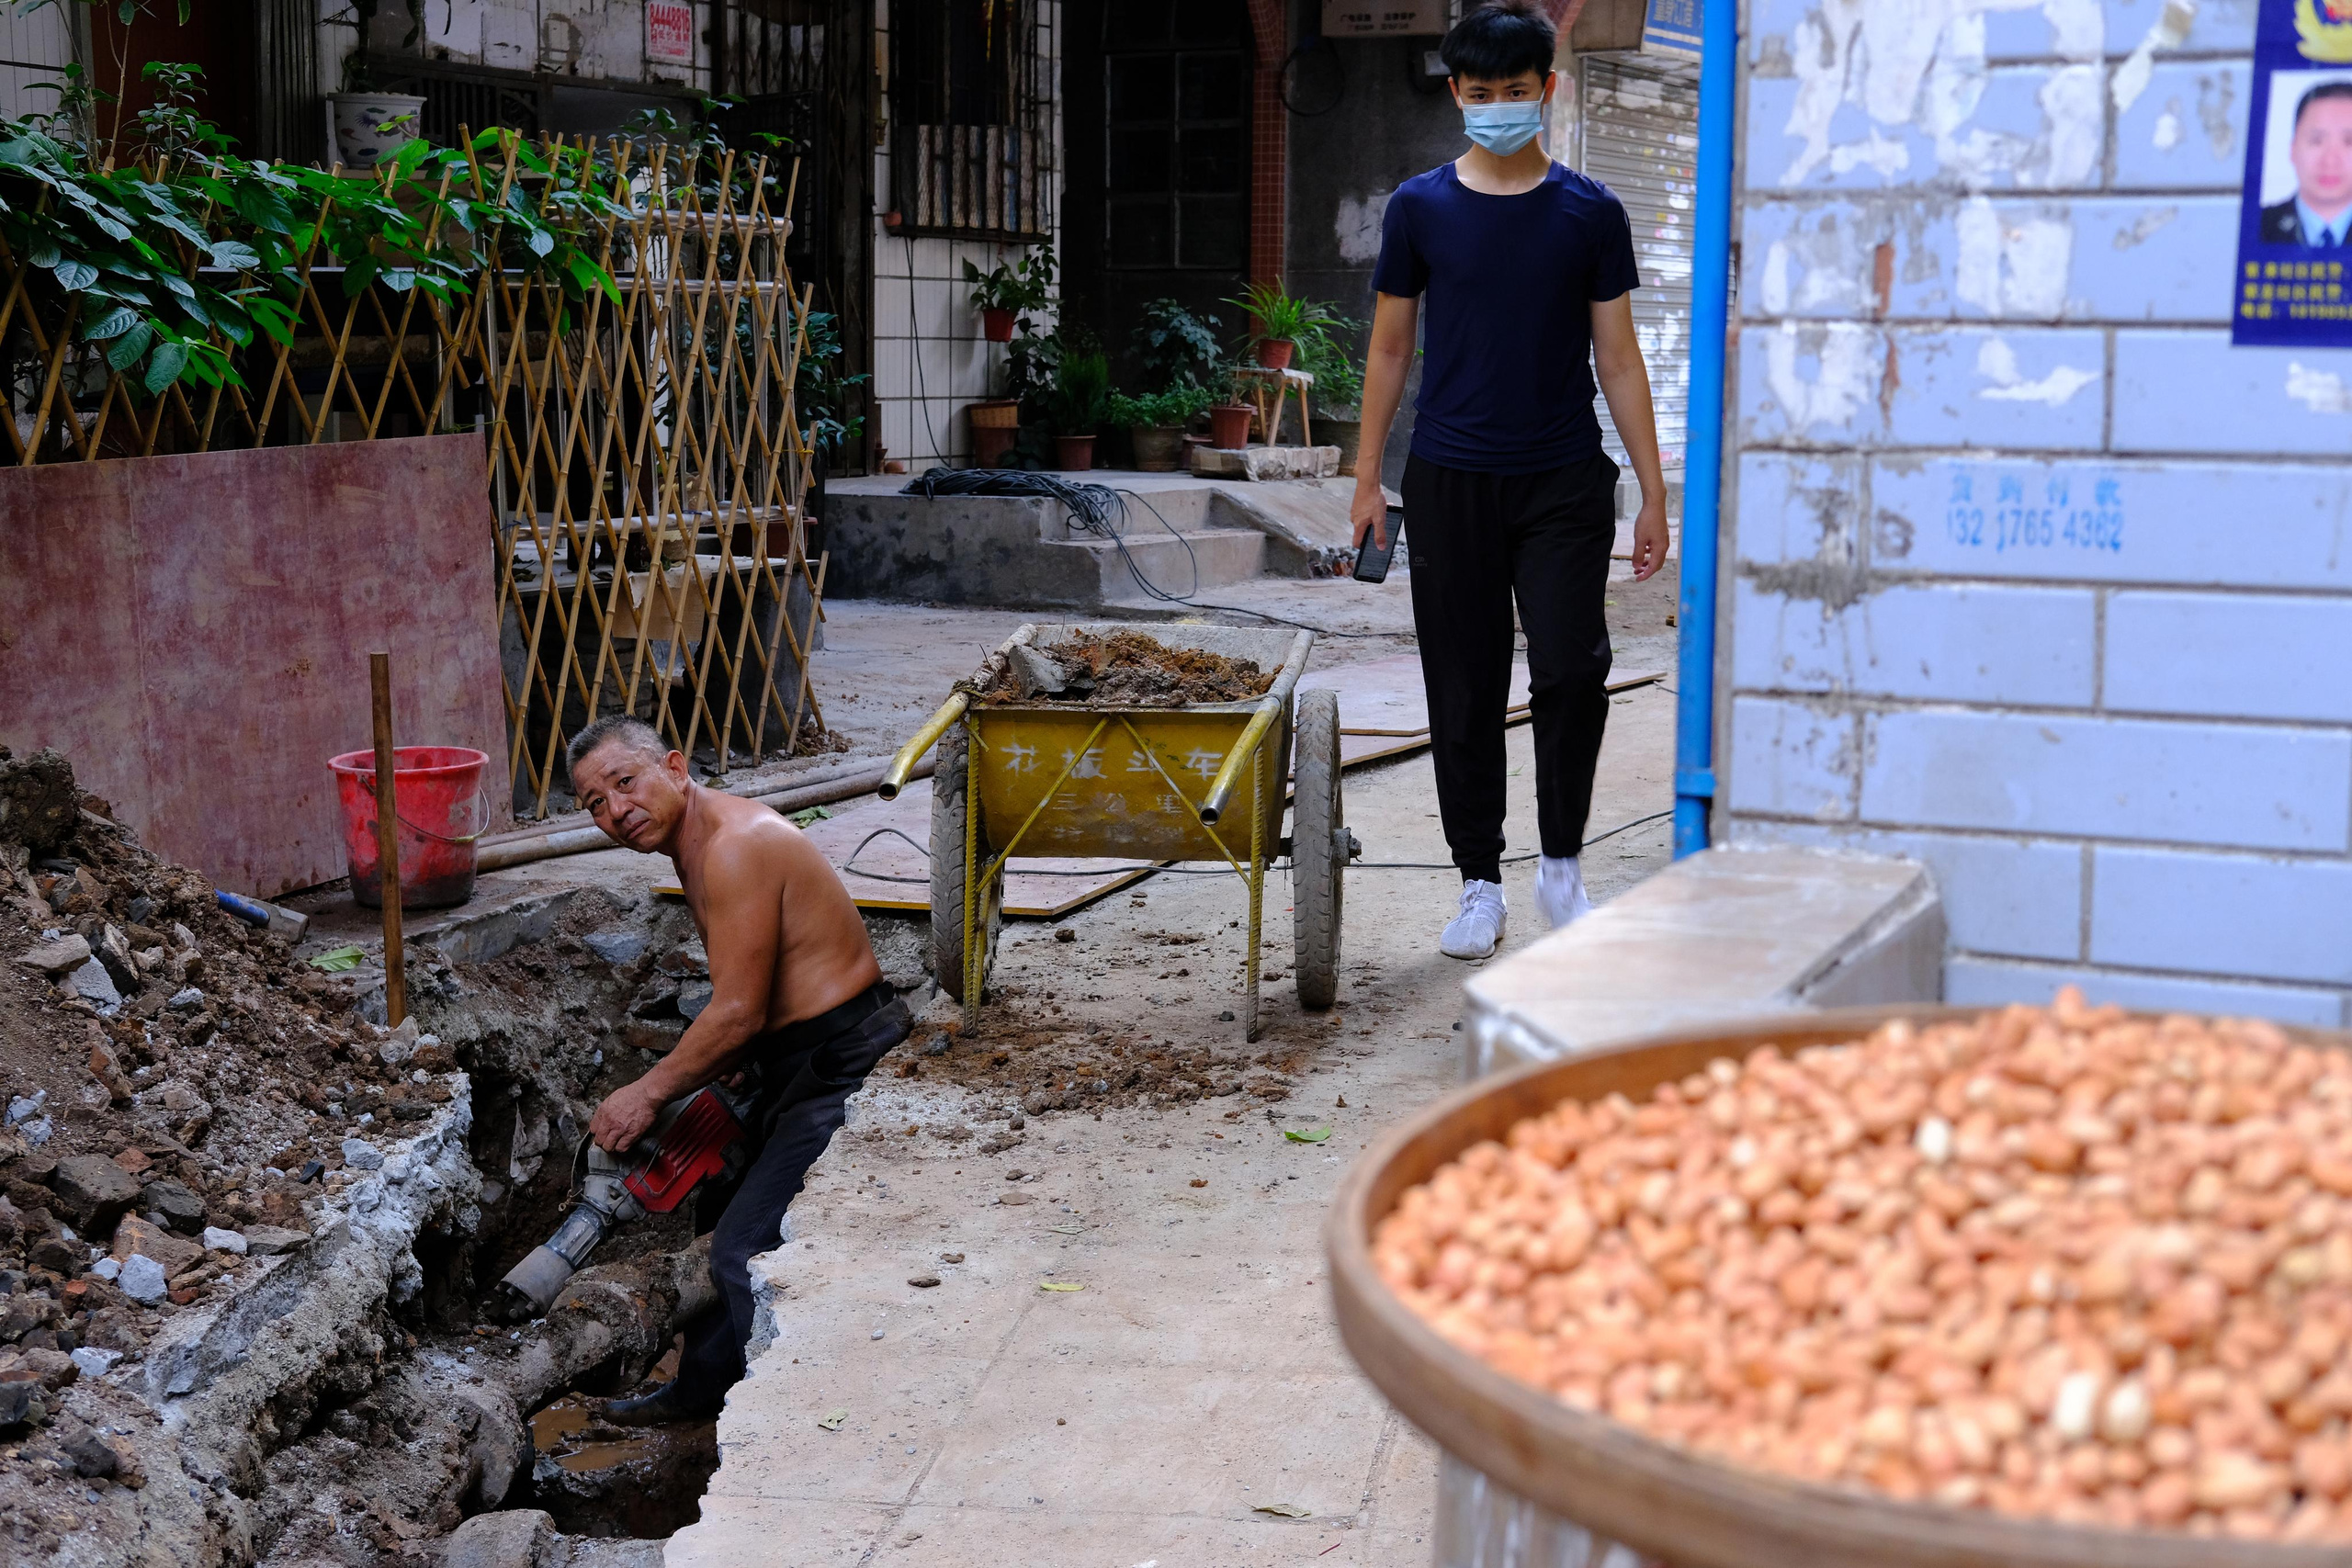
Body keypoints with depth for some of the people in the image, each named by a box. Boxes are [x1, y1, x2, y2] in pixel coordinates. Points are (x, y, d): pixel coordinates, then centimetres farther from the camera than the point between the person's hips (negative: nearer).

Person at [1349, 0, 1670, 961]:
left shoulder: (1589, 213, 4)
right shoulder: (1420, 208, 5)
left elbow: (1618, 357, 4)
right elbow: (1389, 350, 9)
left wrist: (1653, 494, 0)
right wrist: (1368, 478, 5)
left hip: (1564, 483, -1)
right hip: (1450, 483, 1)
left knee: (1572, 672, -12)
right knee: (1464, 692, 4)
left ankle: (1561, 864, 8)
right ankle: (1481, 885, 16)